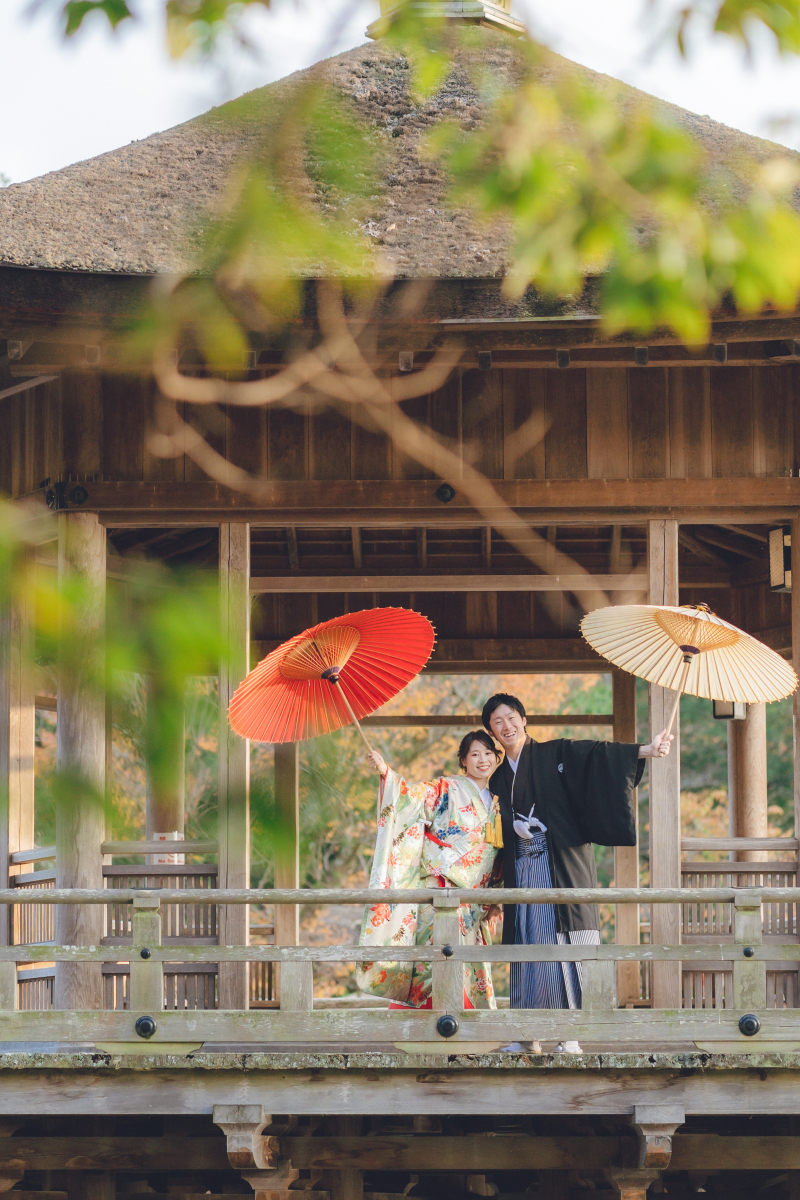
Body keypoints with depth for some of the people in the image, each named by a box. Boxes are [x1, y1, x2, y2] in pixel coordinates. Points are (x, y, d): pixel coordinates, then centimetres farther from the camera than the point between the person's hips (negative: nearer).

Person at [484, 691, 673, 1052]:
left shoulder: (555, 755, 4)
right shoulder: (499, 778, 17)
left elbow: (596, 755, -11)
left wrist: (646, 750, -23)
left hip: (560, 867, -4)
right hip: (522, 871, 4)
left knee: (561, 947, -10)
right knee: (526, 948, 1)